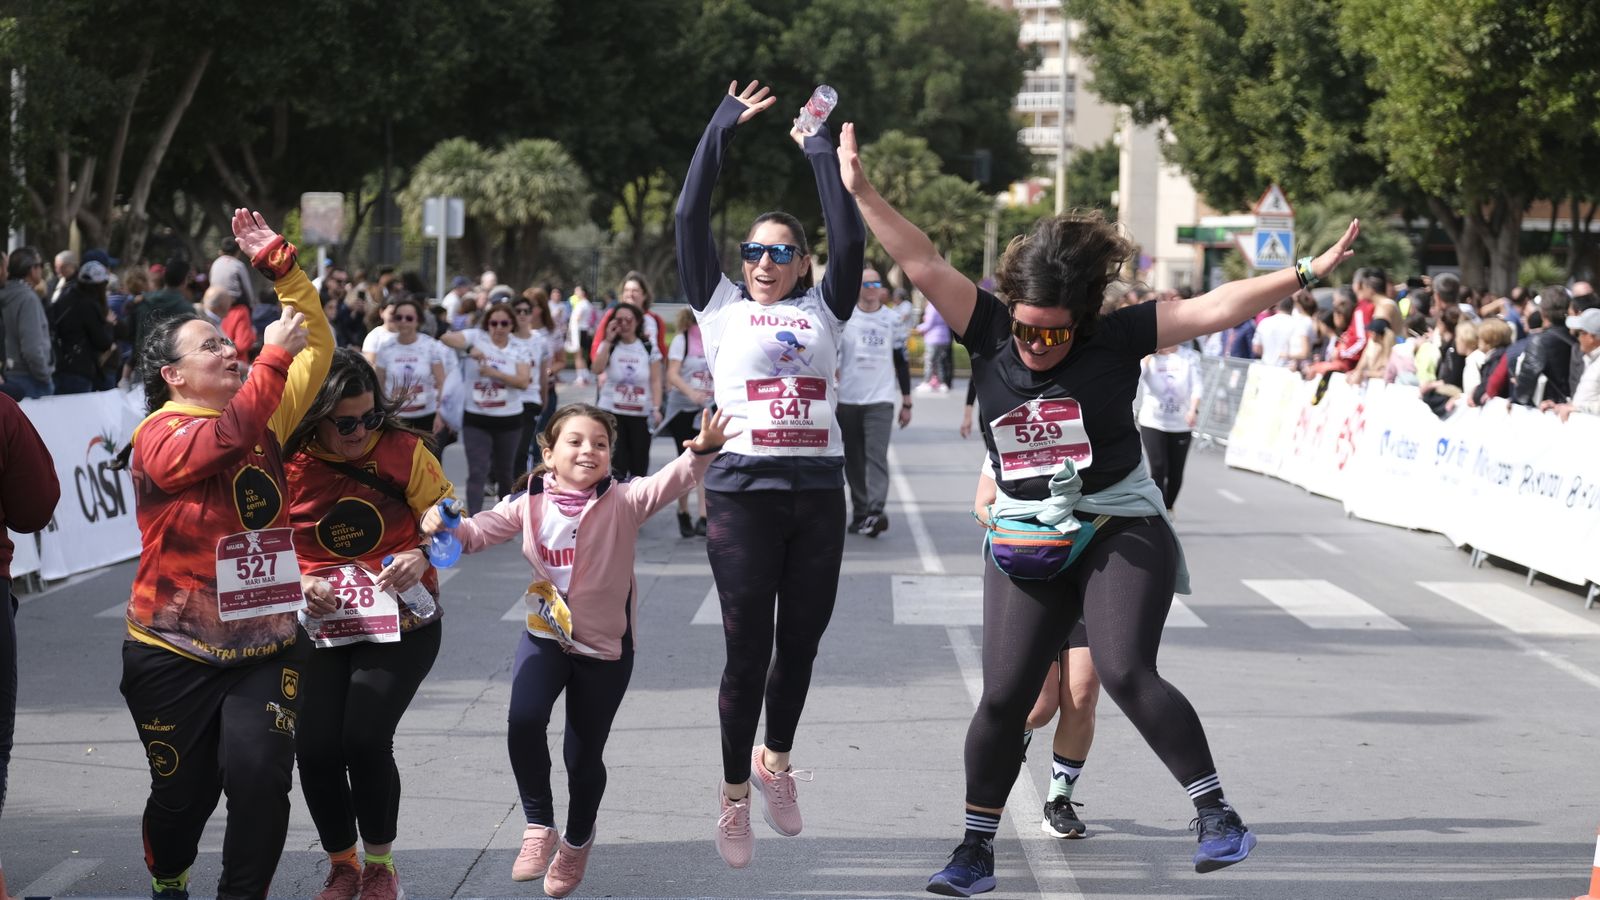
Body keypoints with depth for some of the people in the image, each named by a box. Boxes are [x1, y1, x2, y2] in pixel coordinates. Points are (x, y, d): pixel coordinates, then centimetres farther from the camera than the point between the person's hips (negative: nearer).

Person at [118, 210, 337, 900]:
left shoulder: (268, 414, 7)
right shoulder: (159, 434, -12)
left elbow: (316, 346, 10)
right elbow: (226, 438, -31)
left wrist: (279, 264, 1)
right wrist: (274, 357, -23)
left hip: (267, 645, 4)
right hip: (176, 654, -4)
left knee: (259, 777, -15)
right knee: (183, 792, 10)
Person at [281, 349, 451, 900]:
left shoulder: (403, 450, -6)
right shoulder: (286, 466, -4)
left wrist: (422, 557, -20)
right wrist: (297, 584, -15)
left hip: (401, 625, -1)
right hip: (318, 626, 1)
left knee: (364, 739, -18)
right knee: (315, 747, -11)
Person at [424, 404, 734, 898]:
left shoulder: (623, 502, -15)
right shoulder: (529, 505, -7)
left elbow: (669, 482, -30)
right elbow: (481, 531, -9)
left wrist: (702, 452, -50)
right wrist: (445, 526, -31)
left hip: (605, 646, -1)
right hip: (545, 635, 1)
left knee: (584, 754, 9)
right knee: (524, 719, -24)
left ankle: (577, 839, 39)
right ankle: (538, 825, -3)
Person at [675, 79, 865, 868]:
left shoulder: (822, 308, 11)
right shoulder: (720, 305, 7)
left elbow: (850, 238, 0)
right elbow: (690, 219, 0)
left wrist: (821, 152, 3)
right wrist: (722, 129, 1)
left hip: (818, 492, 3)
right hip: (742, 490, -2)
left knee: (802, 642, 10)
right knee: (747, 650, 1)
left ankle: (775, 760, 34)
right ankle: (734, 795, 14)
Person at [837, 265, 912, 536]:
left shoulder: (892, 320, 7)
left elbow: (902, 363, 12)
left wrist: (906, 404, 11)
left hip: (881, 400, -1)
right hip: (848, 400, 1)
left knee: (877, 456, -16)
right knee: (854, 461, 6)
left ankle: (875, 512, -25)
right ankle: (860, 513, 15)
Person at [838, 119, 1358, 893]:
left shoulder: (1114, 339, -8)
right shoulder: (990, 334, -1)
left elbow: (1214, 308, -12)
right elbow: (923, 264, -3)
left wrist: (1304, 274, -18)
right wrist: (860, 192, -4)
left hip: (1121, 535, -3)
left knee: (1125, 673, -20)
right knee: (1003, 697, 2)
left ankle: (1215, 814, -13)